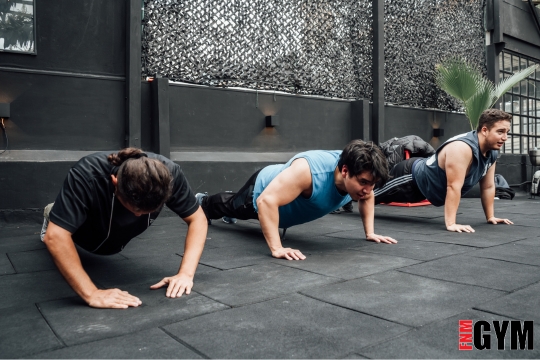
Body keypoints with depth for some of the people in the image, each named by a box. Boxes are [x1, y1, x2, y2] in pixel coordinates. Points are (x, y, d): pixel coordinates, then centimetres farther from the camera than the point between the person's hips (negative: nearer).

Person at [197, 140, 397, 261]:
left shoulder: (359, 176, -28)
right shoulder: (308, 171, -51)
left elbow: (366, 198, -3)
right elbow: (266, 201, -52)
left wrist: (370, 232, -10)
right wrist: (276, 248, -55)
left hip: (284, 201, 7)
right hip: (263, 189, -6)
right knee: (232, 206, 28)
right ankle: (202, 202, 61)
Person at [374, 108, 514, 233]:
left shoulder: (492, 152, -9)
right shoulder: (462, 148, -38)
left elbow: (488, 186, 1)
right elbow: (453, 186, -41)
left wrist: (490, 216, 0)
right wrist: (450, 224, -41)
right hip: (411, 178, -9)